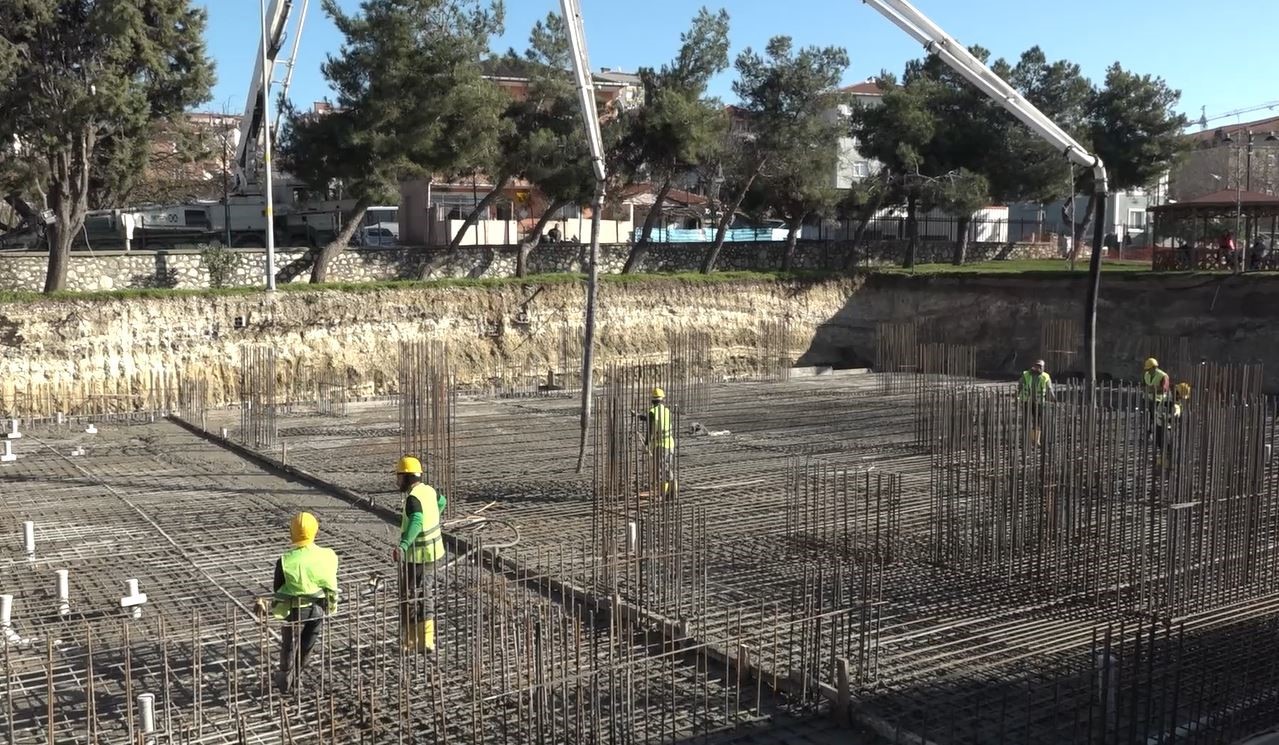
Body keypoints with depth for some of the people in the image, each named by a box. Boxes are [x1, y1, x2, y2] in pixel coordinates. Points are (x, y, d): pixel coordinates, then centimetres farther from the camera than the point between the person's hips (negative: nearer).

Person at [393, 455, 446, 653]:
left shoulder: (413, 498, -23)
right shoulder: (428, 490, 4)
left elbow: (416, 521, -42)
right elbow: (442, 501, 27)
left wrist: (403, 546, -53)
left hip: (418, 558, -9)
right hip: (434, 553, 9)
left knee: (411, 599, 3)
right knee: (426, 597, 17)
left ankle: (411, 643, 11)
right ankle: (426, 640, 23)